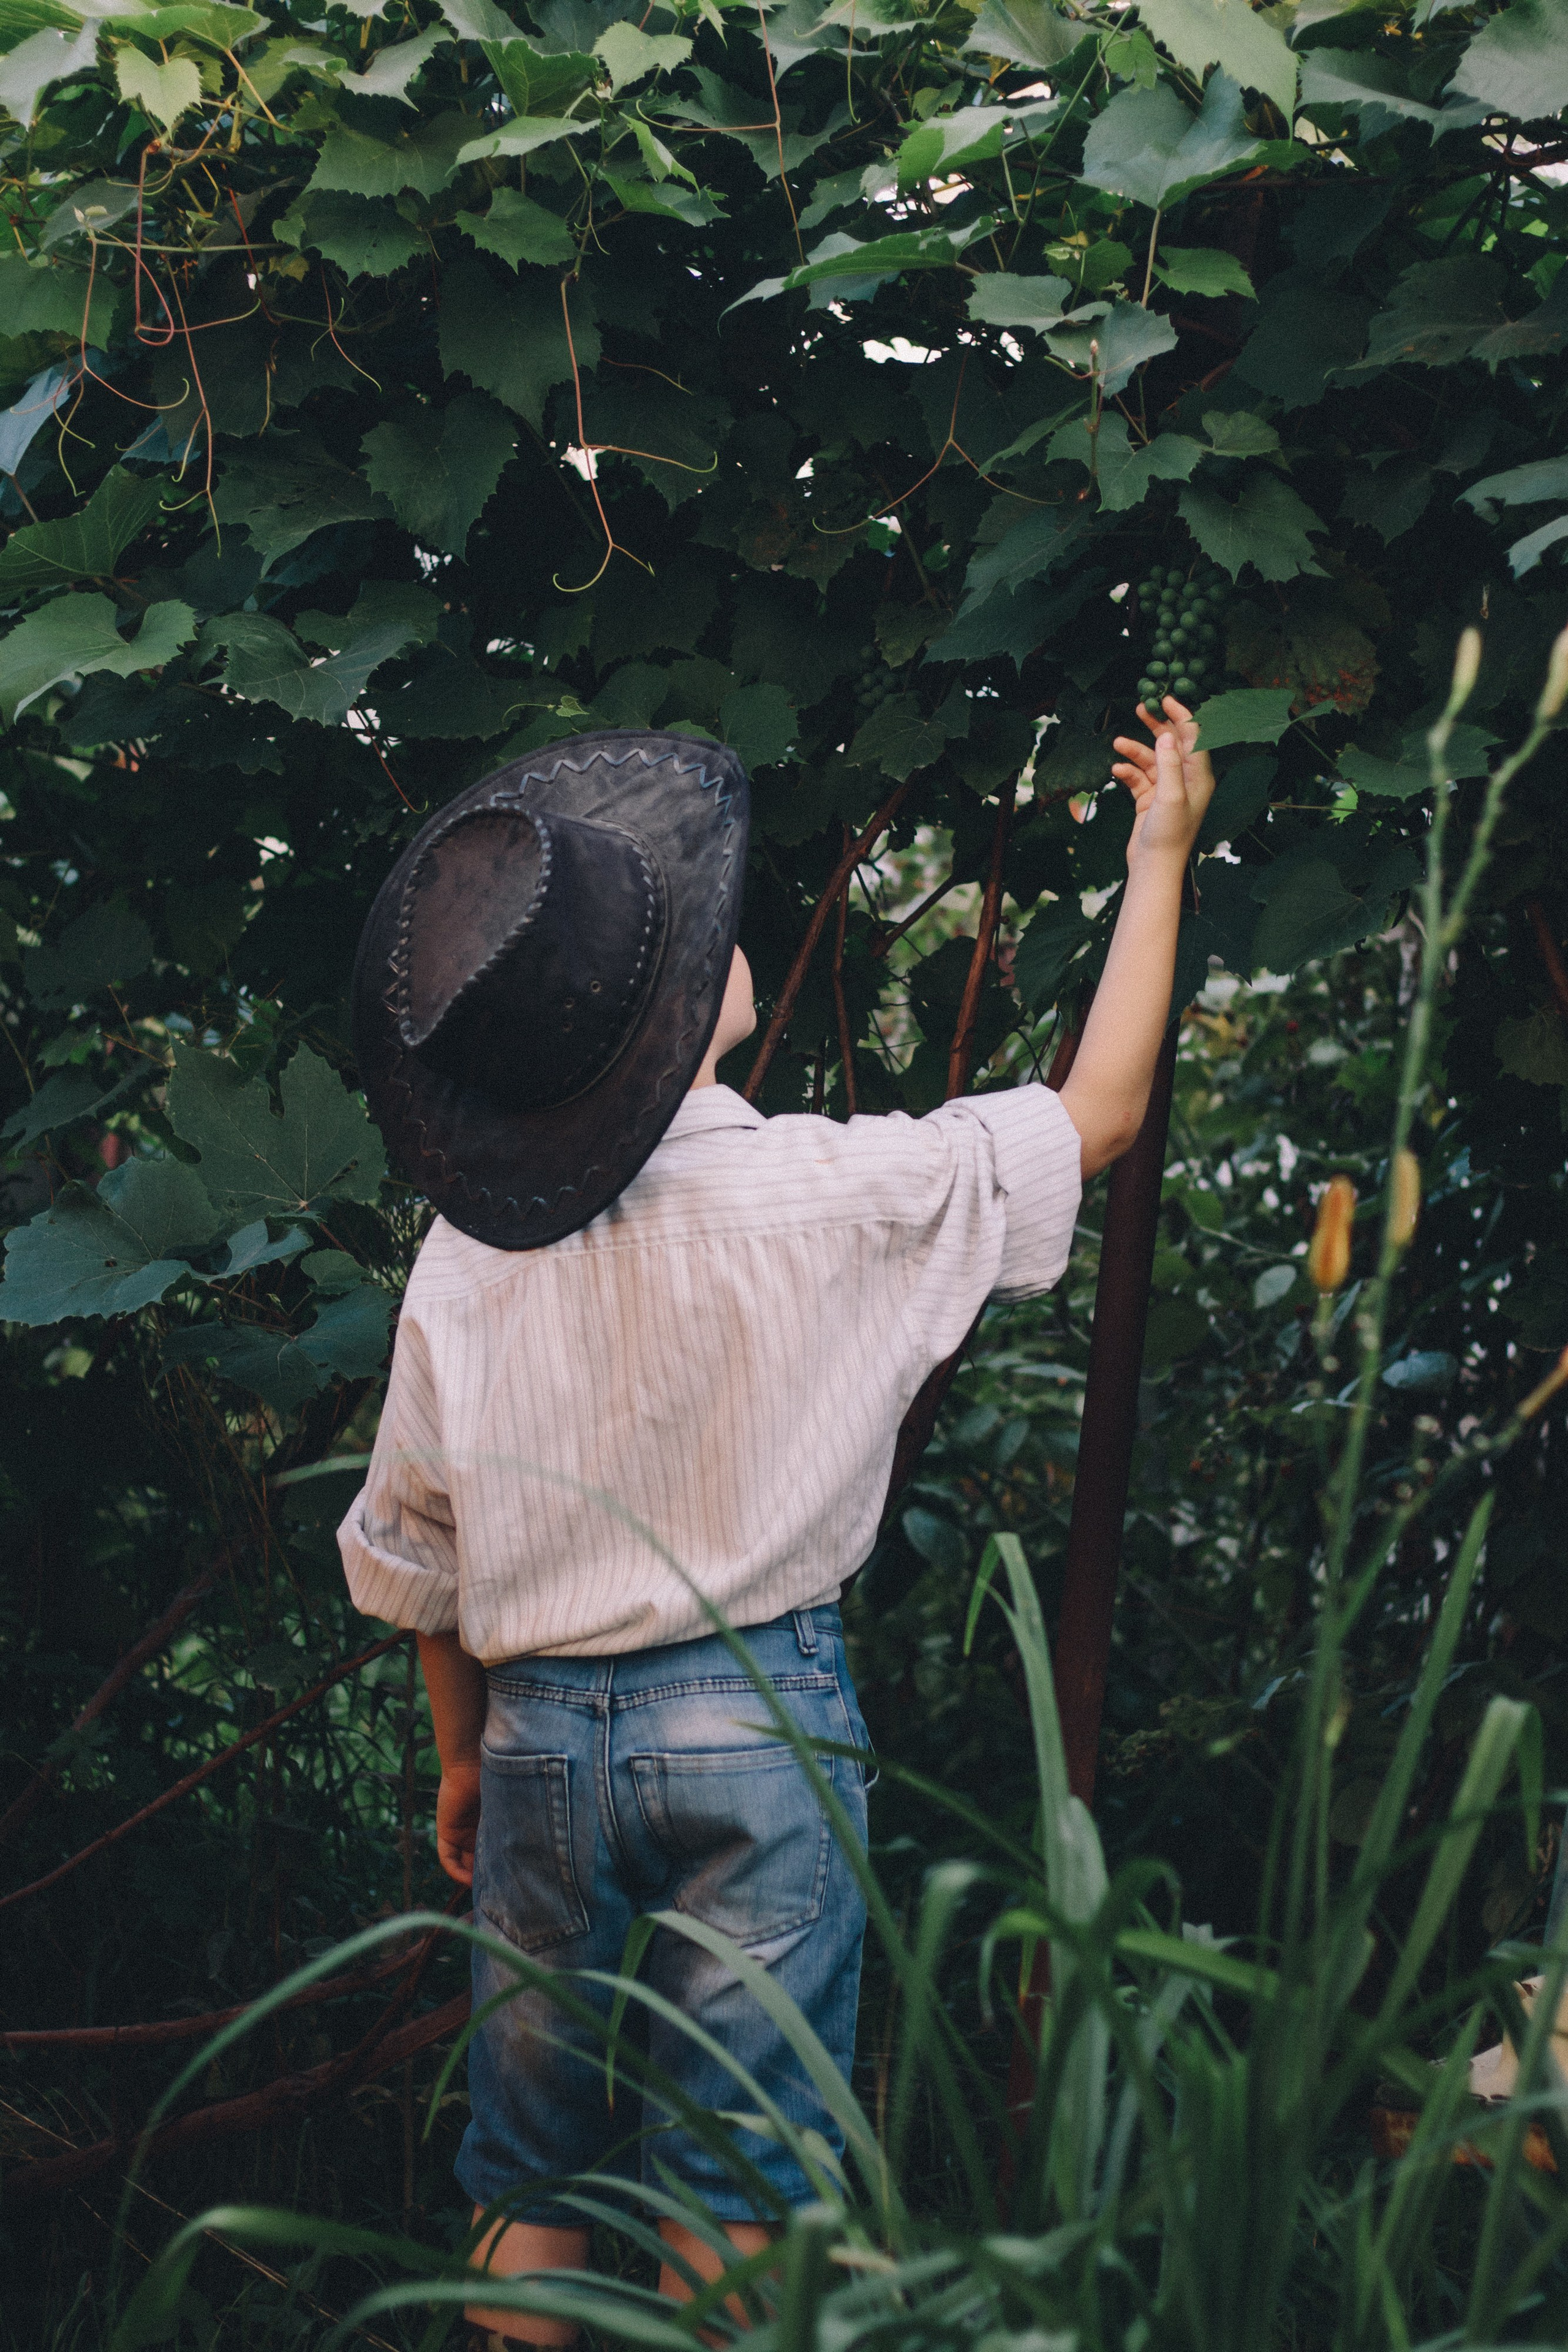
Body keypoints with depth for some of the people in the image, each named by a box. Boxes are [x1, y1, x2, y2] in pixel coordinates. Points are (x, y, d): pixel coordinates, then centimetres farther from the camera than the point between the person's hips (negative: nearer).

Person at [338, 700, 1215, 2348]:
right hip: (756, 1716, -3)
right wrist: (1159, 853, 12)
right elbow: (1097, 1115, 1)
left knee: (529, 2167, 14)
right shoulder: (831, 1194, -13)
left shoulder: (464, 1250, -2)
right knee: (734, 2187, 5)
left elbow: (412, 1551, 7)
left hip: (541, 1725, 3)